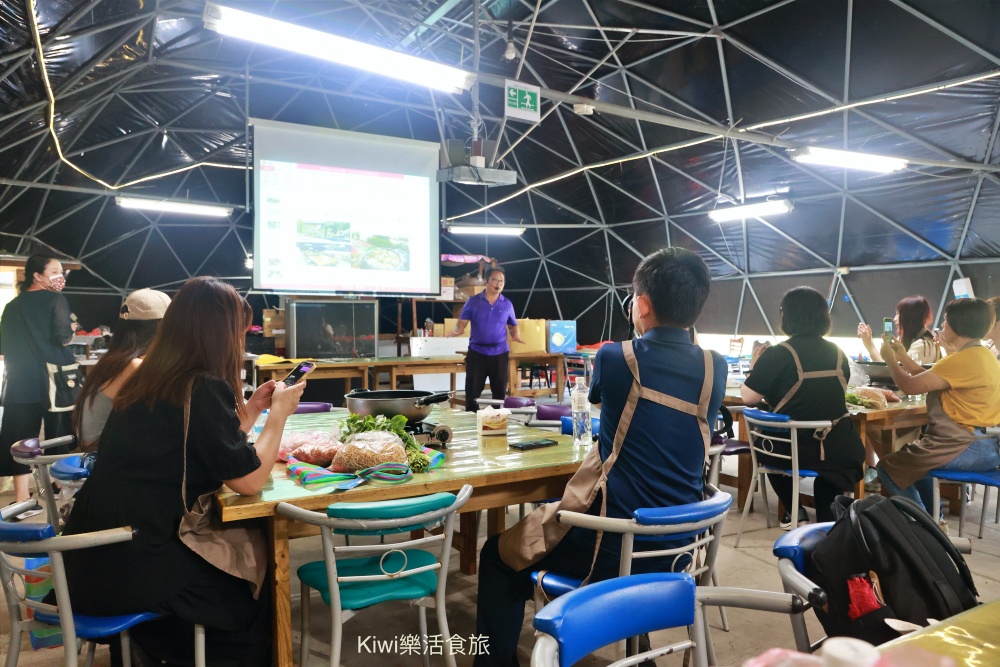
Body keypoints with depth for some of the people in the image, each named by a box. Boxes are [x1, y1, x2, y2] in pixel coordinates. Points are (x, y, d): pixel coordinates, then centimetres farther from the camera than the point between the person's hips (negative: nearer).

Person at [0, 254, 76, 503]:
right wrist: (71, 330, 4)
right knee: (58, 433, 9)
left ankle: (21, 496, 6)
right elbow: (63, 338, -16)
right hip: (53, 379, -4)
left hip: (20, 381, 4)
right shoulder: (55, 299, -7)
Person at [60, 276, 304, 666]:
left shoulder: (148, 382, 7)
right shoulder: (202, 389, -19)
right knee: (251, 601, 14)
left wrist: (250, 409, 16)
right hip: (126, 568, -8)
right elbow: (249, 480, -15)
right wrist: (279, 413, -4)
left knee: (237, 560, 27)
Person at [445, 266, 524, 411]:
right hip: (477, 352, -2)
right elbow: (461, 324, -2)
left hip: (500, 353, 2)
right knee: (472, 390, 2)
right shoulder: (473, 302, -1)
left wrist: (516, 335, -9)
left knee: (500, 391, 8)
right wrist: (456, 331, -24)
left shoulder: (507, 304, 6)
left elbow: (513, 325, 13)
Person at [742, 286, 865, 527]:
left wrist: (754, 368, 6)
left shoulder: (777, 354, -15)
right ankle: (826, 521, 39)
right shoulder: (838, 353, 3)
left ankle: (792, 511, 34)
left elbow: (748, 397, -12)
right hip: (836, 448, 4)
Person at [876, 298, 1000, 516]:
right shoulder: (980, 355, 12)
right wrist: (903, 357, 17)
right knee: (911, 458, 31)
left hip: (969, 448, -11)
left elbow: (910, 385, -20)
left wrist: (890, 359, -3)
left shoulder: (964, 360, -22)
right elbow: (930, 379, 19)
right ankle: (931, 518, 30)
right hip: (982, 443, 11)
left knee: (888, 469, -5)